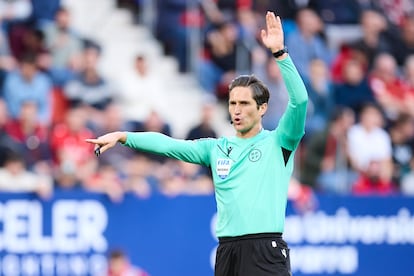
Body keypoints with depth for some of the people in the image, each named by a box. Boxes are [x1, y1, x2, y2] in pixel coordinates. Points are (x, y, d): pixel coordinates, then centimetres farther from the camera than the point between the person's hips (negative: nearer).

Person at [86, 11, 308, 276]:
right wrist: (122, 137, 0)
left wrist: (279, 53, -19)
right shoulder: (216, 148, 15)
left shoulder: (278, 142, 3)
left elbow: (299, 100, -11)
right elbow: (169, 145, 10)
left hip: (266, 249, -5)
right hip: (227, 251, 5)